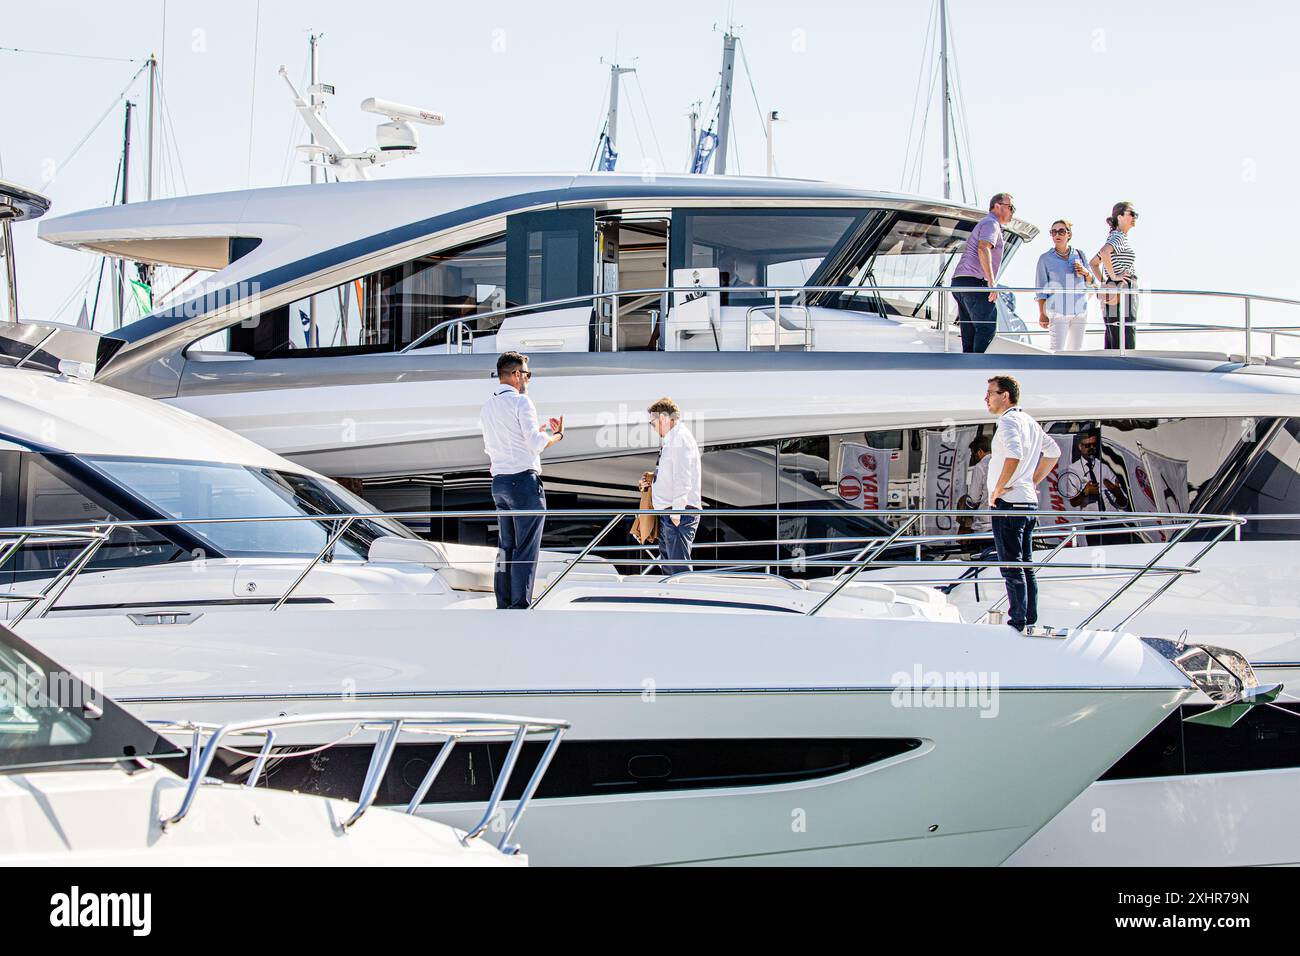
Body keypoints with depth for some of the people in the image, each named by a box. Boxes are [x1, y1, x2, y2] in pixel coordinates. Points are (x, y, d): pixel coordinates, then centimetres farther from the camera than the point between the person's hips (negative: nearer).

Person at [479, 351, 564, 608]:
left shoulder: (487, 407, 14)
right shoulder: (521, 401, -9)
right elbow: (536, 444, -15)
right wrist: (557, 434, 4)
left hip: (499, 482, 8)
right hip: (524, 480, -8)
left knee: (506, 546, 12)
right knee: (526, 549, -6)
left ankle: (503, 604, 11)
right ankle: (521, 605, -9)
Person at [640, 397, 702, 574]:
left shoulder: (680, 438, -12)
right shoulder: (671, 440, 20)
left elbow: (682, 478, -20)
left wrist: (676, 512, -23)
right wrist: (650, 483, 13)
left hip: (679, 514, -11)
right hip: (668, 513, 11)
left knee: (679, 568, -12)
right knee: (667, 567, 16)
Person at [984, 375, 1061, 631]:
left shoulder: (1008, 421, -13)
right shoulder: (1029, 422, 16)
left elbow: (1014, 455, -30)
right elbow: (1053, 452, 27)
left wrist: (998, 489, -21)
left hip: (1008, 504, -9)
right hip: (1029, 502, 9)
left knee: (1011, 567, -7)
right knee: (1026, 566, 13)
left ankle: (1018, 623, -8)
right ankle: (1030, 622, 16)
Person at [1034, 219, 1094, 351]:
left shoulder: (1079, 255, 10)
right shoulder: (1045, 258, 1)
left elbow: (1091, 282, 18)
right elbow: (1041, 289, 0)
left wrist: (1085, 273, -5)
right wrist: (1042, 314, -5)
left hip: (1080, 310, 4)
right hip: (1058, 311, -4)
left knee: (1075, 349, 8)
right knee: (1058, 350, -13)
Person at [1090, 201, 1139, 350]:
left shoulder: (1114, 237, 20)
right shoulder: (1119, 236, -8)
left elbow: (1093, 263, 26)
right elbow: (1104, 252, -29)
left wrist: (1104, 281, 15)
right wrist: (1113, 276, -20)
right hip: (1122, 292, -10)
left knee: (1112, 346, 8)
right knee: (1125, 345, -12)